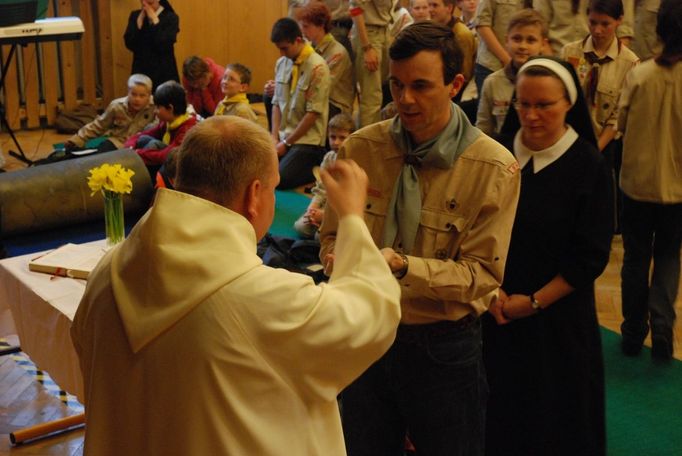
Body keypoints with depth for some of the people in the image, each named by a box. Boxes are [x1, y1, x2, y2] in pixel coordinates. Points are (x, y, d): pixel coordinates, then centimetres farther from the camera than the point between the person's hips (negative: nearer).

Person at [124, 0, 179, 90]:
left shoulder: (170, 17, -5)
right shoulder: (135, 16, 6)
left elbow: (164, 46, -17)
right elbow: (129, 44, -6)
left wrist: (154, 20, -15)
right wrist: (140, 19, -10)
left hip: (164, 74, -3)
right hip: (140, 72, 3)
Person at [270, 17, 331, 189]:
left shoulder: (317, 67, -15)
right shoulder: (281, 63, 6)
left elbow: (313, 113, -15)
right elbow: (277, 103, 11)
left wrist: (286, 143, -12)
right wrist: (275, 138, -2)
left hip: (307, 141, -6)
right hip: (284, 138, 6)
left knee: (278, 179, -23)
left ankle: (317, 169, 2)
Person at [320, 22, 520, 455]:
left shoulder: (495, 168, -15)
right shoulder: (360, 147, -7)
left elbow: (482, 274, -15)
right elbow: (332, 235, 2)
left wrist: (402, 265, -30)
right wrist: (339, 255, -23)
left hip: (443, 347, -2)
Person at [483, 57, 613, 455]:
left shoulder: (590, 166, -10)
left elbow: (591, 257, -10)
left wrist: (534, 302, -11)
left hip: (558, 318, -2)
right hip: (496, 313, 3)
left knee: (553, 416, 11)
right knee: (498, 412, 12)